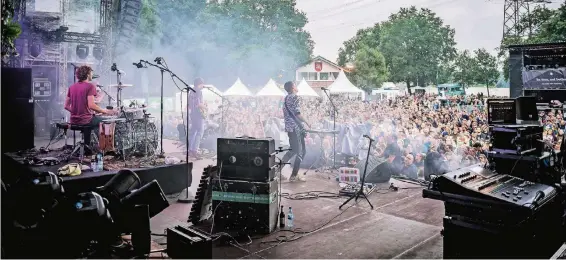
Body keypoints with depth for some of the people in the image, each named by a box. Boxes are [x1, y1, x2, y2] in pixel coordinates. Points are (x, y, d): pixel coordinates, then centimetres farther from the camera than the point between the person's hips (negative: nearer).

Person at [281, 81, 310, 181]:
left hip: (289, 127, 9)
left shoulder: (286, 98, 17)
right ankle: (294, 175, 1)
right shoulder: (294, 97, -10)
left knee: (293, 150, 17)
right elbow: (296, 113, -18)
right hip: (296, 127, -9)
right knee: (301, 151, -2)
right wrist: (306, 122, -10)